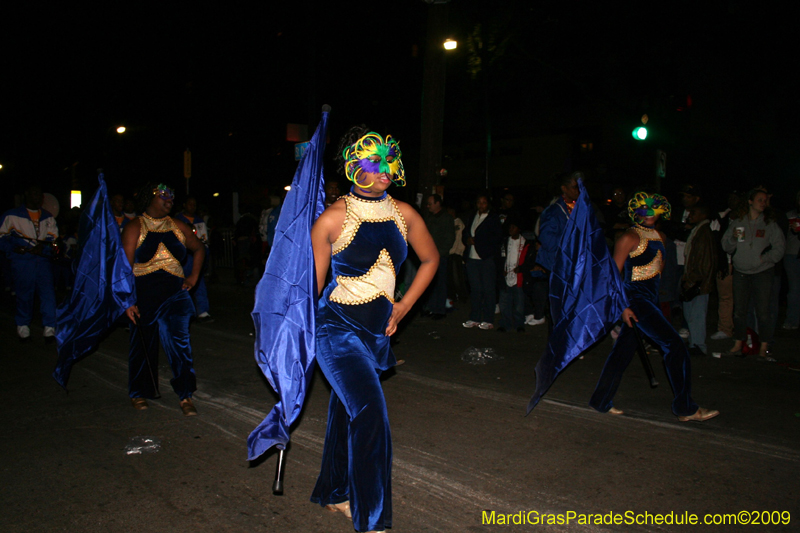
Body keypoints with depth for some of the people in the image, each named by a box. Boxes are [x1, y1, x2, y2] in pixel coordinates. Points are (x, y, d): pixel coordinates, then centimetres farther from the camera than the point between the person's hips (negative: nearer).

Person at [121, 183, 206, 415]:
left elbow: (199, 249, 23)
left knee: (179, 342, -8)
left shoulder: (178, 227, 8)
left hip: (174, 295, 2)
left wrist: (193, 278, 13)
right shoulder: (135, 228, -1)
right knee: (143, 346, 10)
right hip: (143, 297, -1)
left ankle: (185, 396, 0)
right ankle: (139, 393, 29)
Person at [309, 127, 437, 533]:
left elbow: (430, 259, 18)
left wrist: (404, 305, 11)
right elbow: (313, 282, -5)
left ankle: (334, 493, 40)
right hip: (337, 327, -5)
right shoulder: (333, 218, -11)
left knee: (346, 411, 17)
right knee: (369, 412, -17)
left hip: (377, 328, 5)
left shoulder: (403, 215, 2)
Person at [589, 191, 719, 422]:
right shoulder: (629, 238, -10)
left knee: (623, 349, 10)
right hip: (635, 299, -8)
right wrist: (622, 306, -17)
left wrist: (656, 296, 21)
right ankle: (685, 408, 0)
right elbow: (614, 273, -12)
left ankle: (601, 401, 18)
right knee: (674, 344, -10)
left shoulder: (659, 237, 14)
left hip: (650, 299, 8)